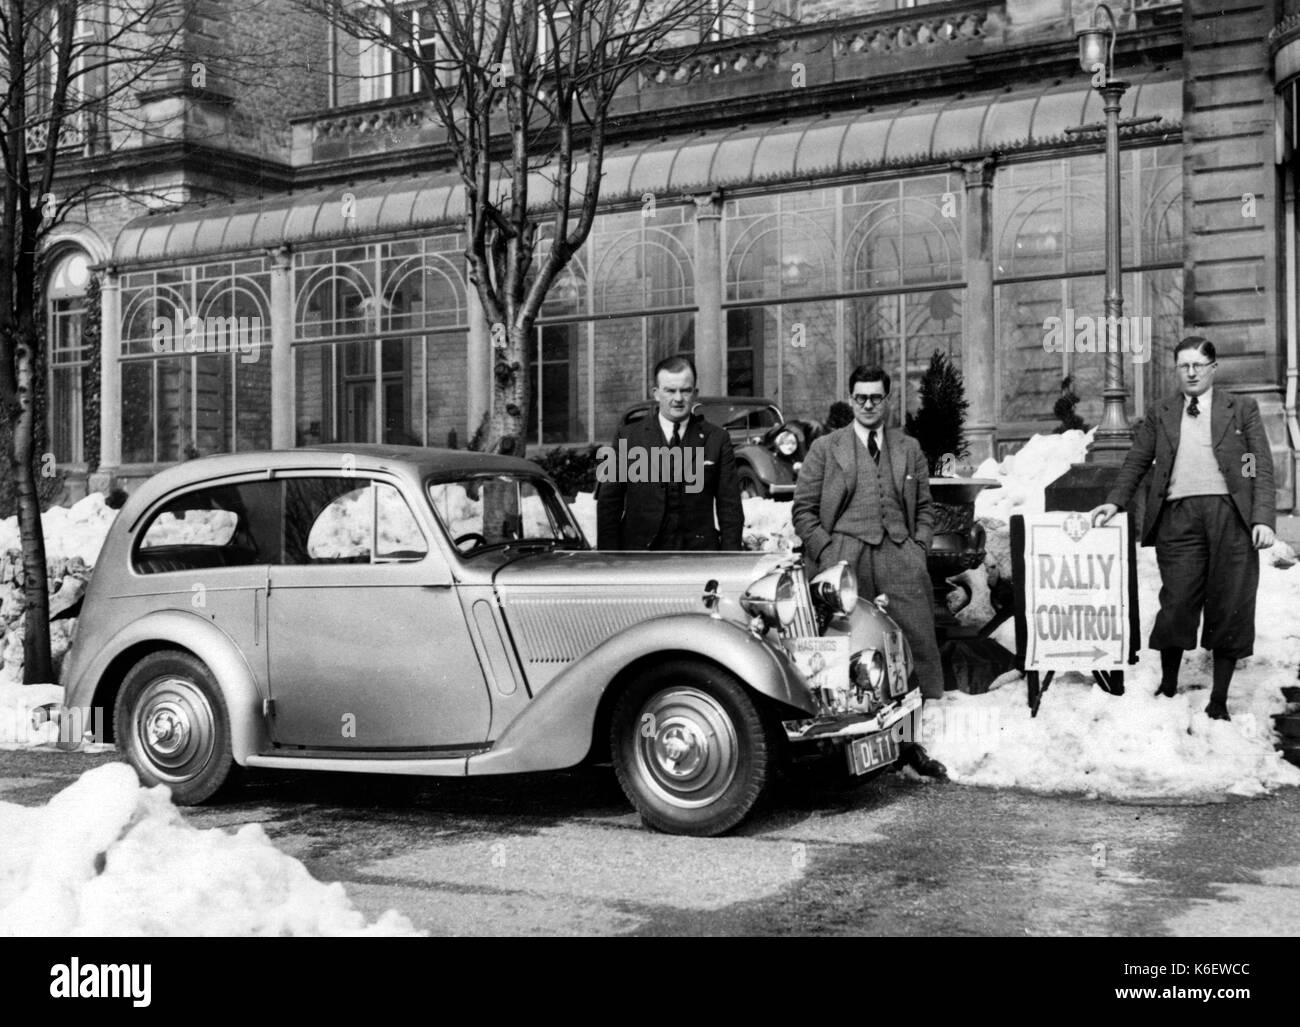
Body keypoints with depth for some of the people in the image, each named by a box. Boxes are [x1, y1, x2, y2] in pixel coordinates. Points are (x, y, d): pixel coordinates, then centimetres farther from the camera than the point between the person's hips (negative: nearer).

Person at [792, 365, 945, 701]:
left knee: (918, 641, -7)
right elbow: (803, 510, 9)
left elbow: (924, 508, 21)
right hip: (846, 557, -2)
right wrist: (827, 553, -2)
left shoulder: (910, 449, 21)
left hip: (900, 558, 2)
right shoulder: (825, 448, 12)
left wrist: (919, 548, 5)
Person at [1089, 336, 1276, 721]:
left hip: (1231, 514, 0)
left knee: (1229, 609, 2)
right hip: (1178, 514, 0)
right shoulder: (1160, 414, 15)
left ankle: (1218, 701, 12)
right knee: (1177, 603, -6)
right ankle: (1167, 689, 12)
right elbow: (1136, 462, 15)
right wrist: (1115, 502, -1)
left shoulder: (1242, 409, 11)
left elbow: (1263, 468, 5)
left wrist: (1263, 518, -7)